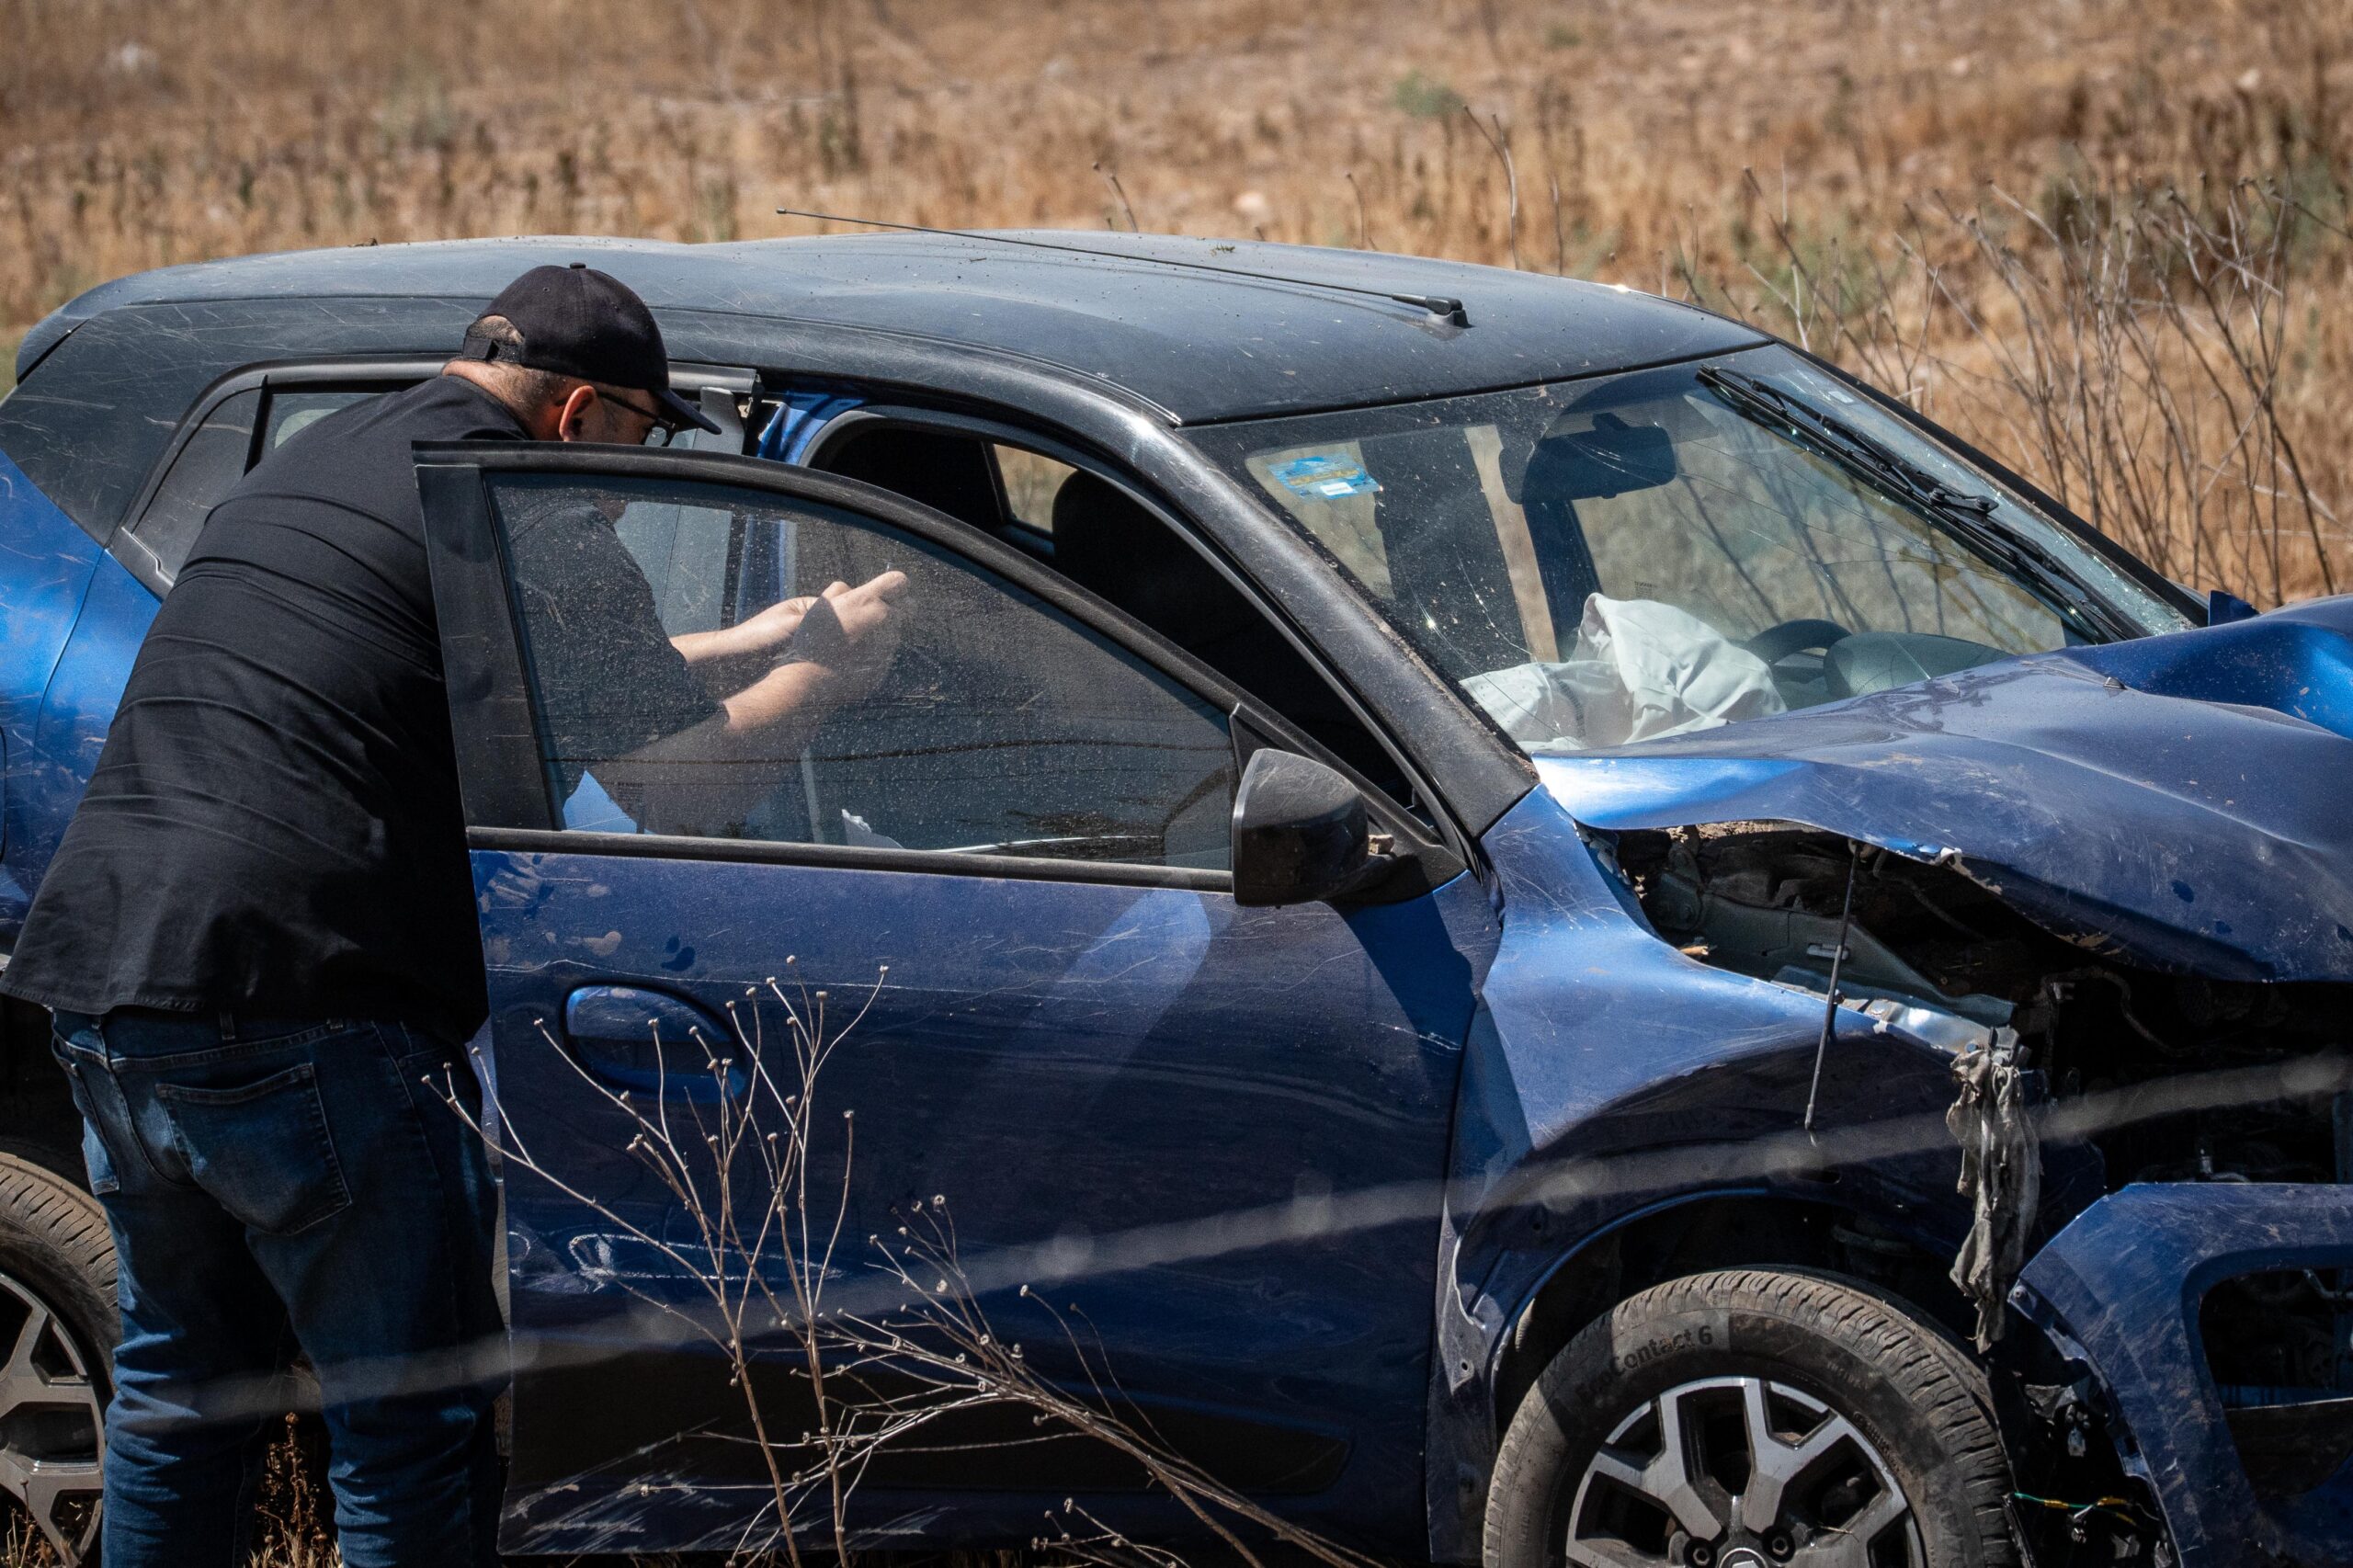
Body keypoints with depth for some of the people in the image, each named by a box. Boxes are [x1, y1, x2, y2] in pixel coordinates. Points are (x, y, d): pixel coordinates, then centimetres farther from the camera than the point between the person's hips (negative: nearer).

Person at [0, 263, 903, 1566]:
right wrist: (823, 674, 13)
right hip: (290, 1007, -8)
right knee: (415, 1419, 2)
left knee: (180, 1392, 21)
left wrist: (765, 640, 33)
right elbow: (658, 782, -4)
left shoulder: (303, 463, 23)